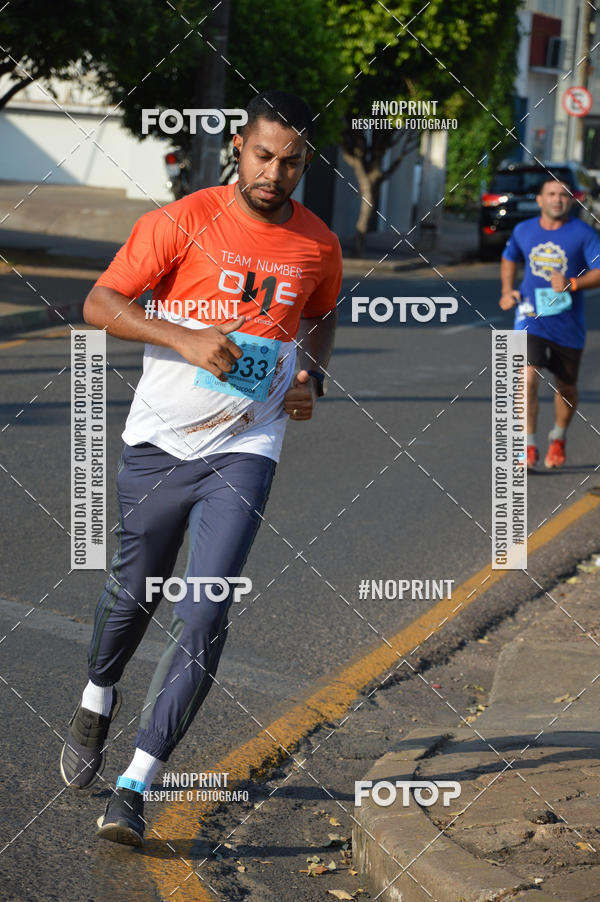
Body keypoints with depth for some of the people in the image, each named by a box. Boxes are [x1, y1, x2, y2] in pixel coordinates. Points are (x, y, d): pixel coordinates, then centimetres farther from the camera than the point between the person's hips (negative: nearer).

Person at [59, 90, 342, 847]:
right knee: (131, 593, 15)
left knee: (203, 620, -12)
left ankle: (134, 788, -9)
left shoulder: (318, 246, 2)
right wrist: (185, 338, -23)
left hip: (244, 451, 1)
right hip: (158, 443, -1)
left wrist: (312, 376, 3)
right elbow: (99, 304, -10)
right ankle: (97, 700, 48)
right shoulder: (183, 222, -9)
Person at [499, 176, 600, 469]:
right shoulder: (523, 231, 4)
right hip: (531, 318, 0)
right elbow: (509, 259, 24)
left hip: (568, 323, 0)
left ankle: (558, 438, 41)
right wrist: (507, 291, 9)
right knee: (527, 378, -19)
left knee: (566, 387, 14)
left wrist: (572, 283, -29)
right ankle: (528, 447, -13)